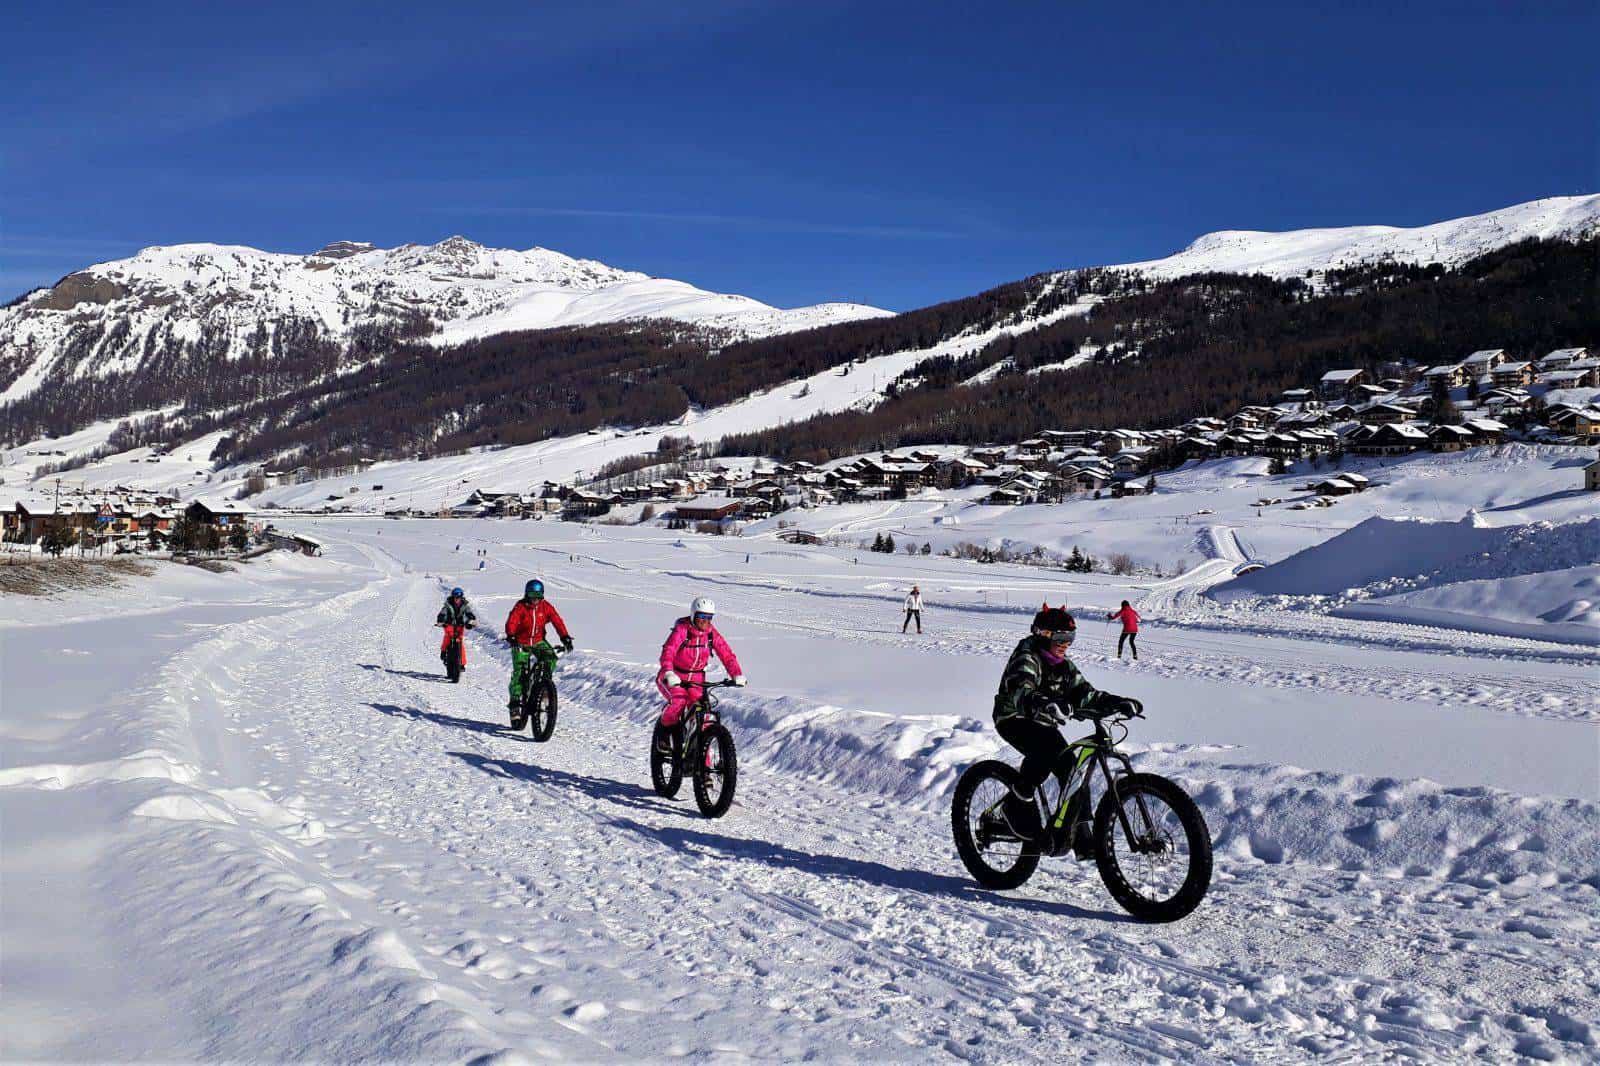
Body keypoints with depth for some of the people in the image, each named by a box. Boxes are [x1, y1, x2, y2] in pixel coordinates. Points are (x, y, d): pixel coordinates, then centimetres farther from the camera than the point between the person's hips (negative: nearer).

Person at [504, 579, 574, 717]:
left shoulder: (546, 607, -5)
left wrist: (565, 637, -26)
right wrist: (511, 636, -44)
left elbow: (557, 621, -12)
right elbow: (511, 622, -25)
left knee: (551, 657, -24)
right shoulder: (520, 606, -12)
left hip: (538, 641, 2)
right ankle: (514, 702, -4)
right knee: (519, 671, -11)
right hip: (520, 643, -2)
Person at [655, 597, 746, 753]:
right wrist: (669, 674, -50)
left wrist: (737, 675, -24)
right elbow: (667, 652, -32)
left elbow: (726, 654, -9)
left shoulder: (711, 633, -6)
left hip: (697, 678, 4)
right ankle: (666, 730, -2)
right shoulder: (681, 630, -20)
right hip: (675, 677, -4)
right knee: (678, 700, -30)